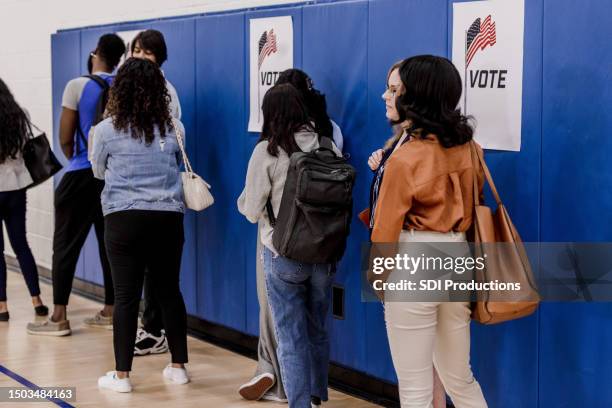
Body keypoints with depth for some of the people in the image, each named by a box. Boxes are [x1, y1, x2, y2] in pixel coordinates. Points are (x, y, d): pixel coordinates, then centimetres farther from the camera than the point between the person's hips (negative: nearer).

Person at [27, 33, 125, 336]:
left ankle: (59, 318, 2)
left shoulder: (78, 86, -9)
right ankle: (110, 312, 17)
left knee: (66, 245, 1)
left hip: (81, 175, -4)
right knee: (109, 243, 11)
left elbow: (65, 139, -6)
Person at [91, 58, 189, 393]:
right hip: (168, 218, 3)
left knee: (126, 296, 1)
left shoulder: (107, 129, -4)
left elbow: (99, 172, 13)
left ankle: (121, 375, 6)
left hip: (124, 219, -2)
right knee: (169, 291, 13)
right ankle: (178, 366, 21)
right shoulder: (173, 128, 2)